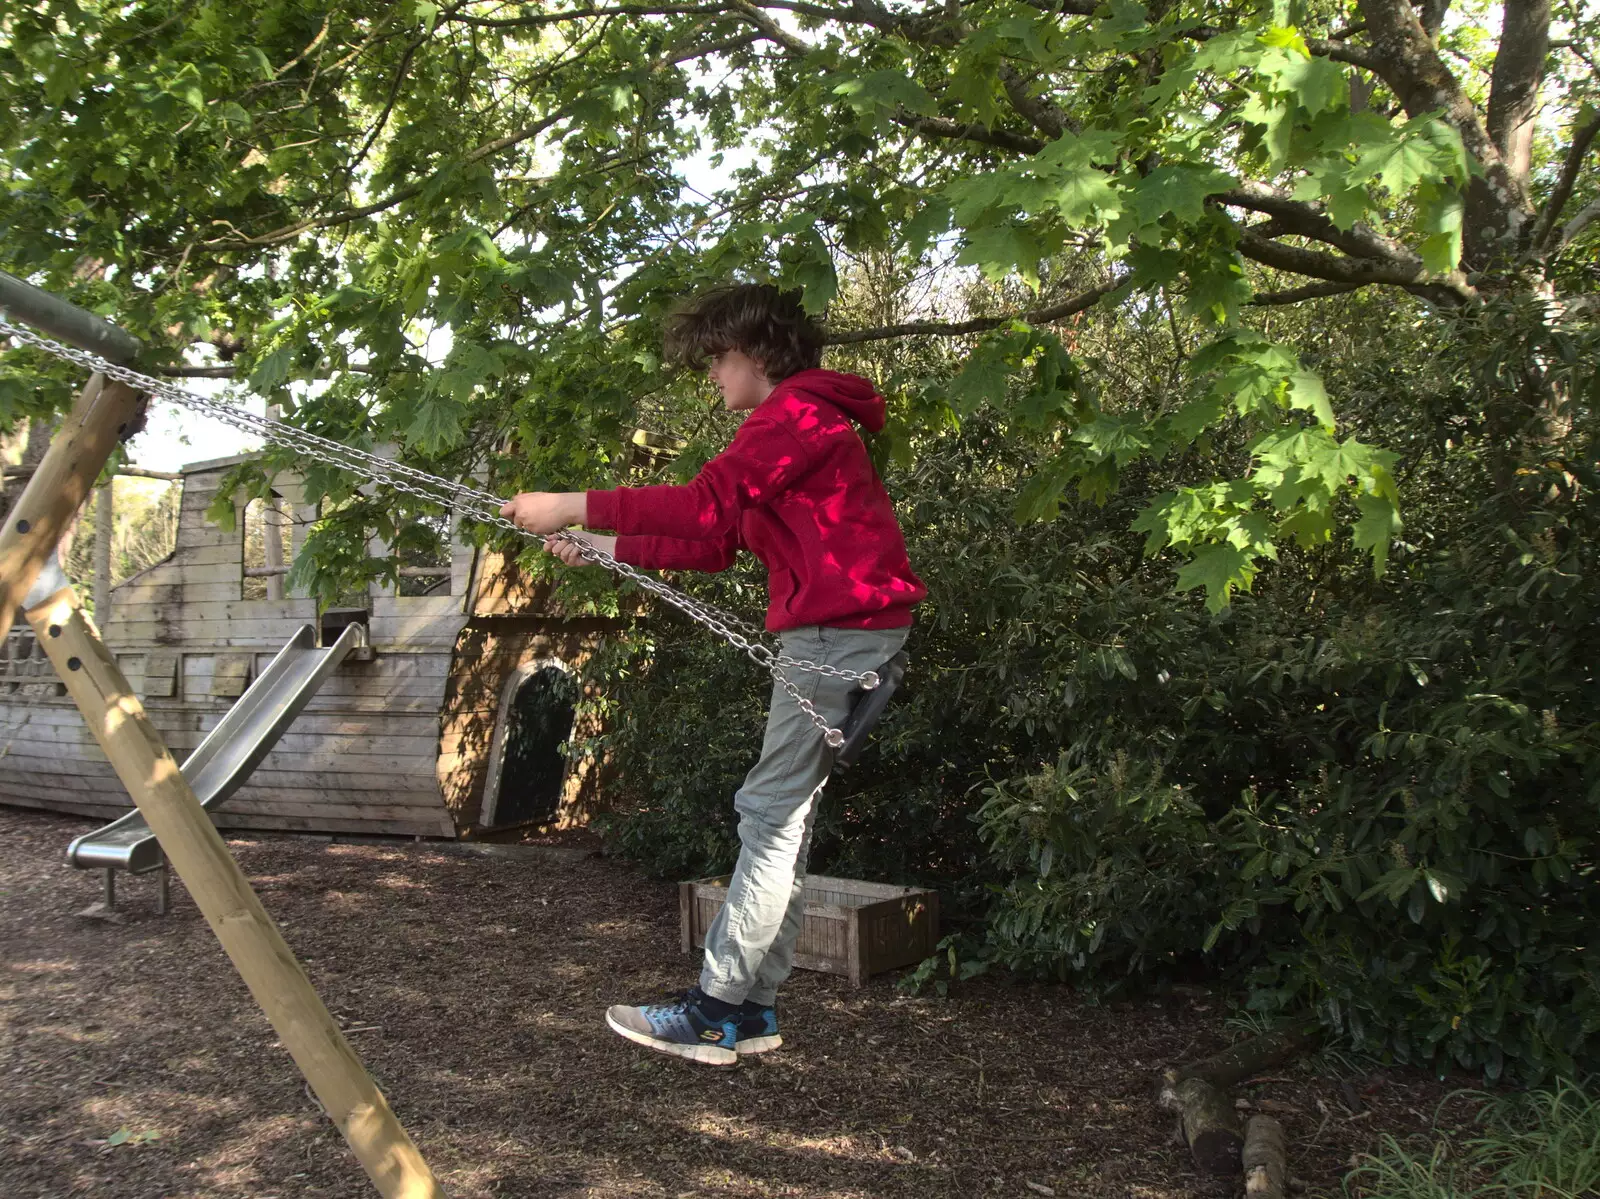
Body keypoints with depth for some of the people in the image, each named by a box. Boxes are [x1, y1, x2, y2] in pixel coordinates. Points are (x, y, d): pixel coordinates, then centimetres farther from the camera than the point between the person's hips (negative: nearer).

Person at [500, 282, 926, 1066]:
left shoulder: (797, 410, -8)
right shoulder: (795, 421, 24)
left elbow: (706, 504, -22)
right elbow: (717, 544, 20)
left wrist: (576, 506, -16)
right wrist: (604, 548, 14)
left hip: (841, 627, -10)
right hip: (832, 629, 10)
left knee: (772, 812, -8)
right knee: (784, 815, 10)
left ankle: (717, 1012, -1)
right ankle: (752, 1007, 16)